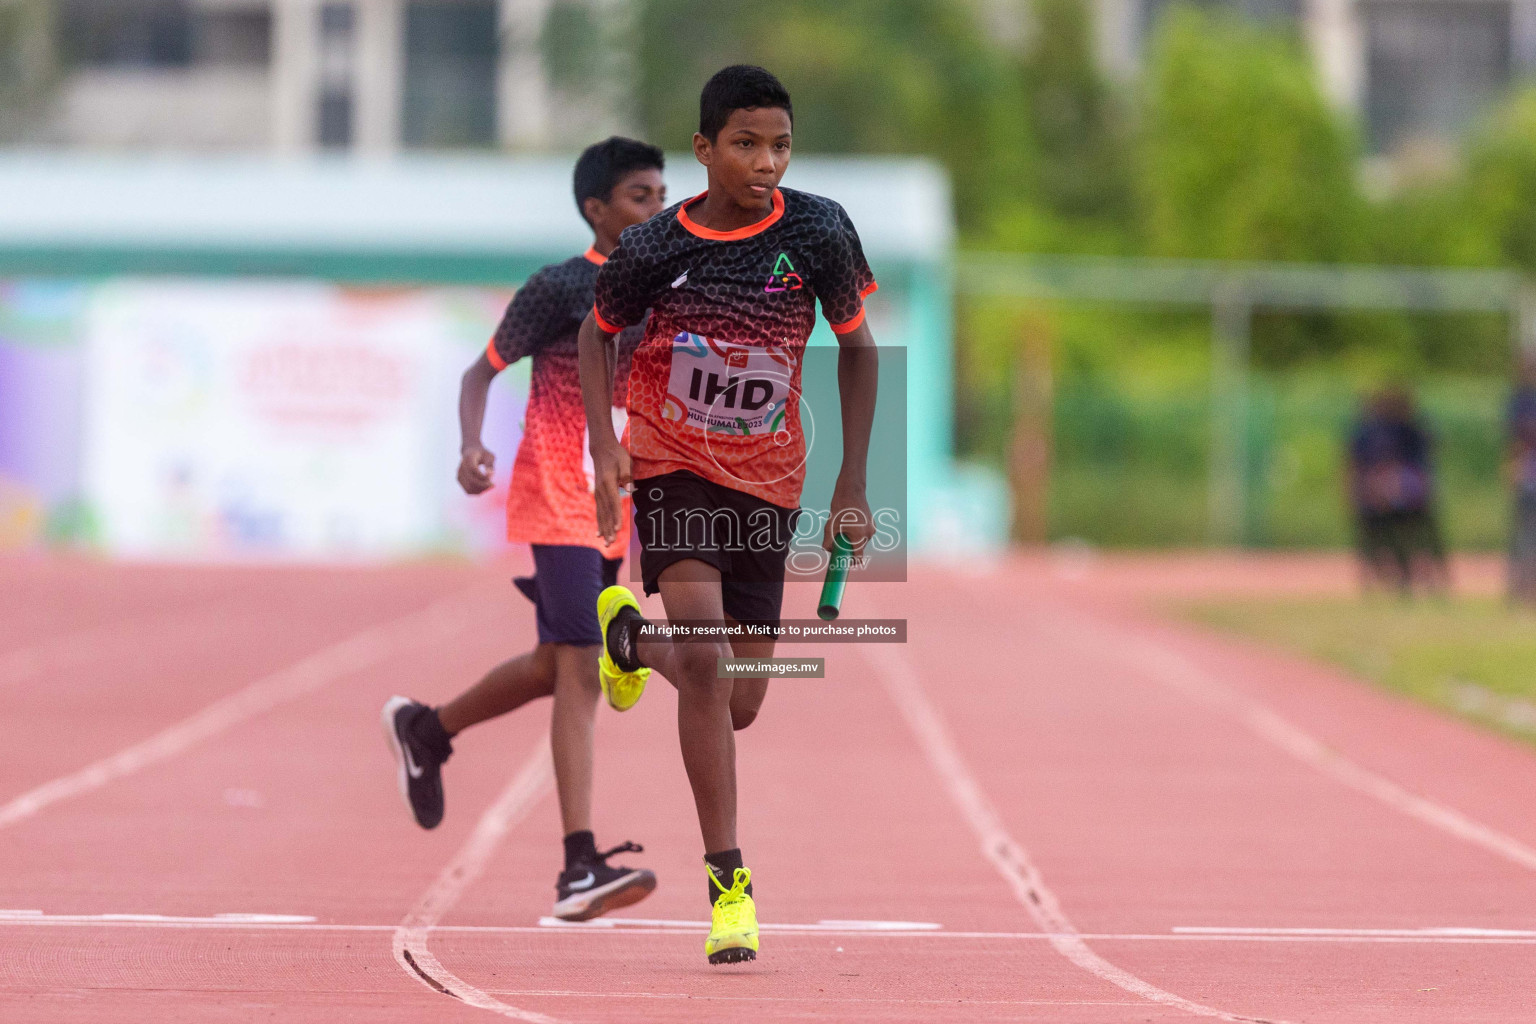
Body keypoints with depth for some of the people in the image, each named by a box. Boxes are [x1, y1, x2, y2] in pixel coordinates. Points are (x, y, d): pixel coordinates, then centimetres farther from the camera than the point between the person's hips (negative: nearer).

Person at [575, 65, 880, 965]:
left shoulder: (818, 230, -11)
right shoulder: (655, 247, -13)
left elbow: (857, 349, 2)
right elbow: (599, 335, 7)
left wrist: (853, 485, -1)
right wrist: (604, 447, -6)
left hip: (768, 481, 3)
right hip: (673, 465, -2)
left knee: (739, 705, 6)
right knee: (706, 657, -24)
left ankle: (630, 636, 41)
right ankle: (729, 881, -17)